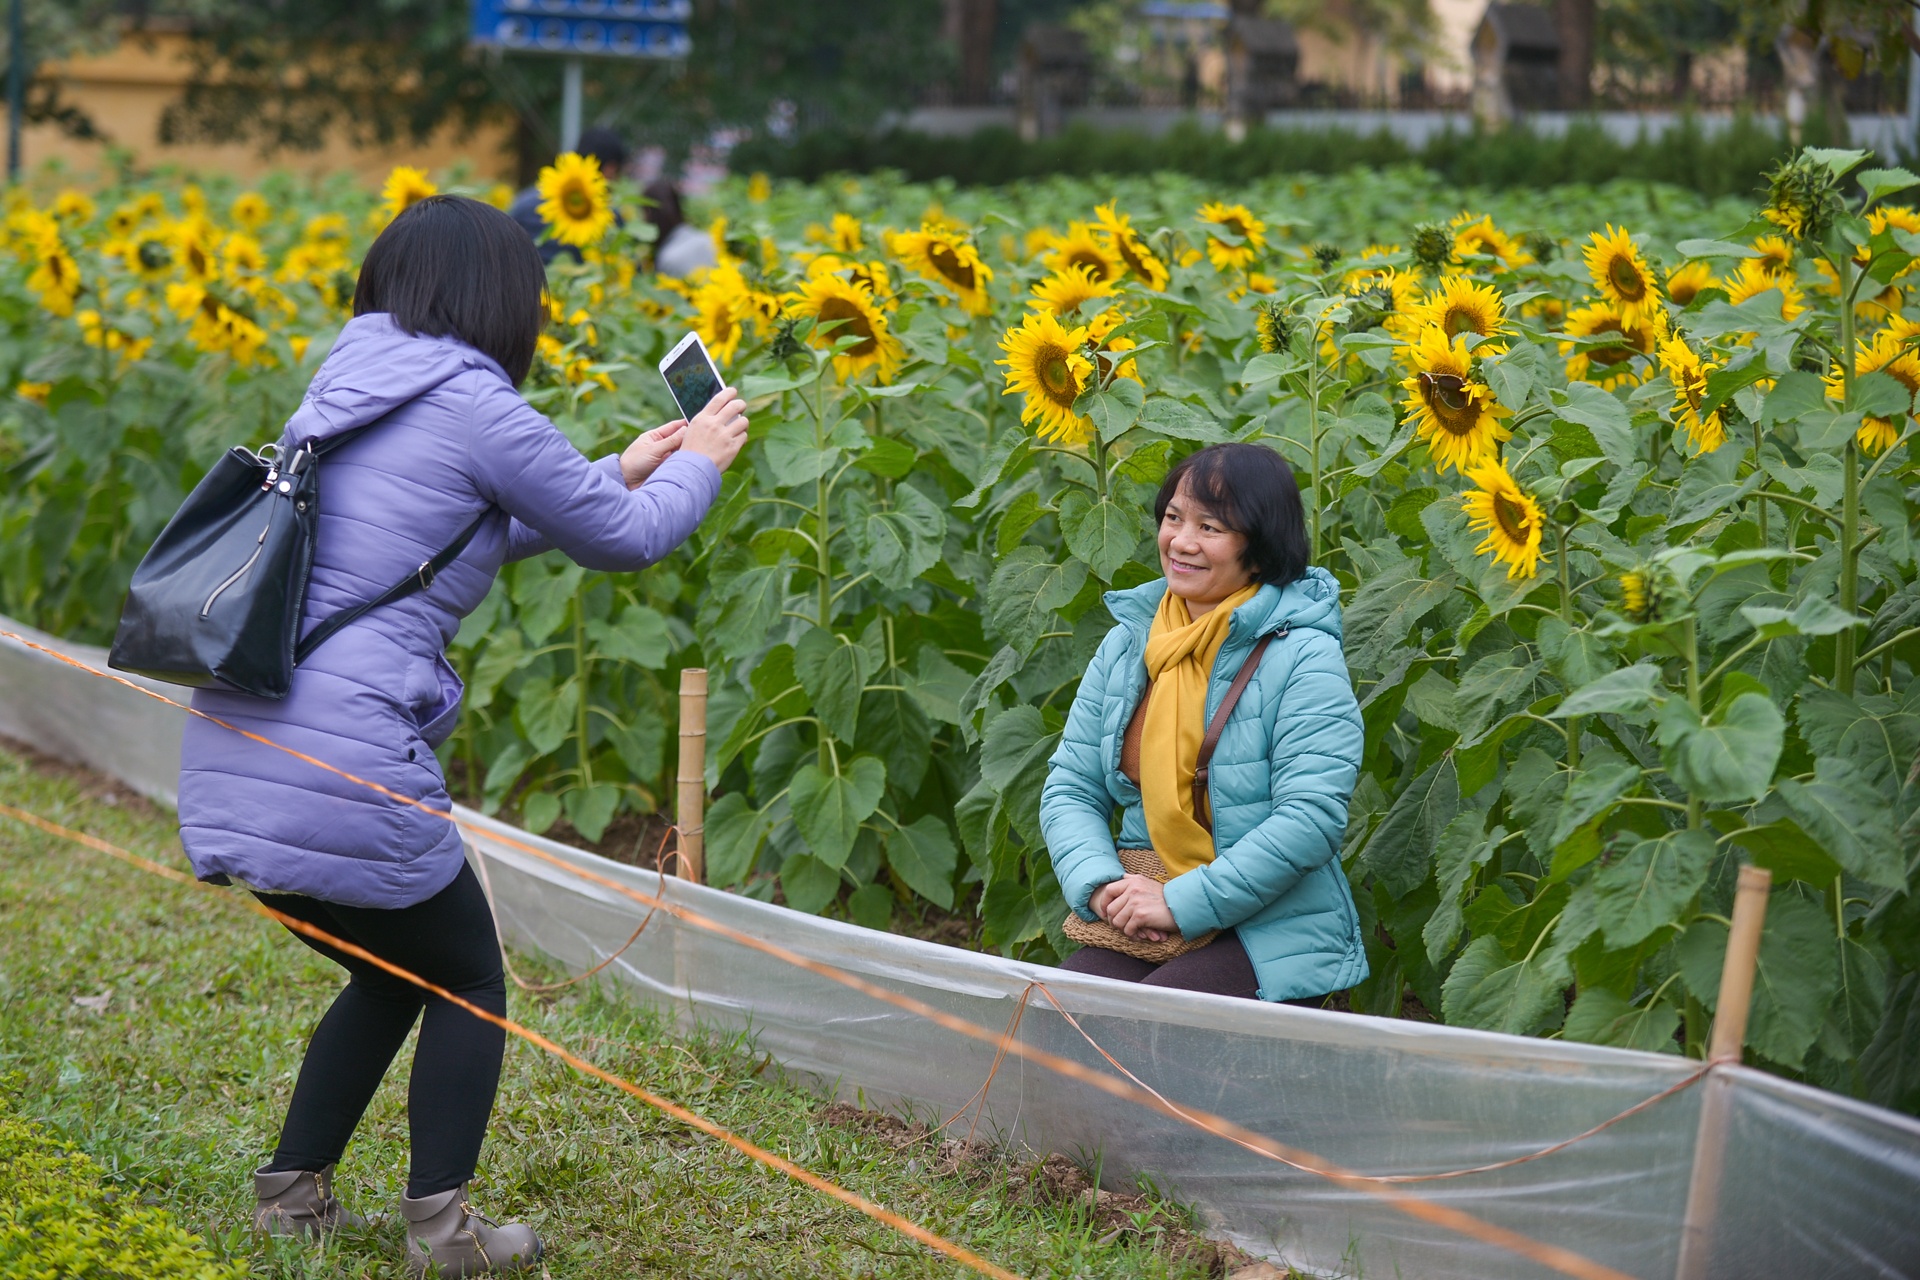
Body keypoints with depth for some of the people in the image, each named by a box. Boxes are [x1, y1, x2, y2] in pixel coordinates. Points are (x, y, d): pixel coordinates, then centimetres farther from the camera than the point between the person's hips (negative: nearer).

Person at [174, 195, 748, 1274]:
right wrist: (699, 464, 24)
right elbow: (628, 543, 4)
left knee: (392, 975, 26)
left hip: (232, 757, 8)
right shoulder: (474, 405, -8)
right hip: (342, 771, -8)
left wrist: (618, 473, 39)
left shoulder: (344, 393, 17)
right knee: (467, 983, 13)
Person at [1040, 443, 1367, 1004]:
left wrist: (1183, 904, -18)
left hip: (1269, 931, -5)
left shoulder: (1303, 658, -7)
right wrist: (1100, 885, -9)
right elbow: (1070, 788, 12)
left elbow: (1312, 818, -15)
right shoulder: (1126, 646, 11)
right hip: (1134, 931, 5)